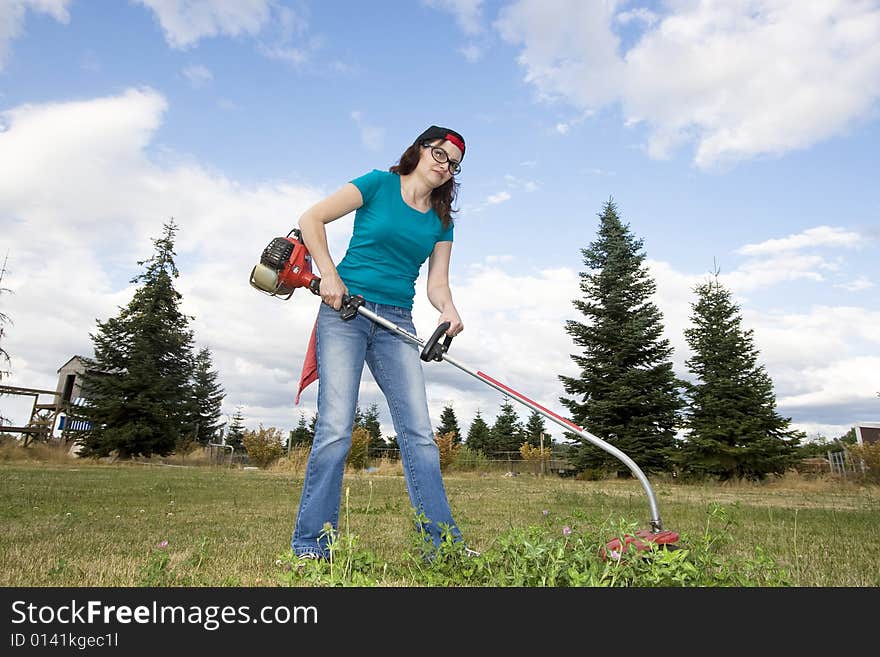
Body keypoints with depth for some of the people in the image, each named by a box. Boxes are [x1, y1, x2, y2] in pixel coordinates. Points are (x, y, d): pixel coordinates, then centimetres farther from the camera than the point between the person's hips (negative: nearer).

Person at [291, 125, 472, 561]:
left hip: (397, 324, 5)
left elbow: (437, 283, 7)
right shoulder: (379, 184, 3)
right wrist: (329, 274, -11)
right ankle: (311, 546, 1)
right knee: (336, 429, -10)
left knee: (419, 431, -2)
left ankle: (443, 543, 5)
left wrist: (448, 310, -14)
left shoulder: (441, 221, 15)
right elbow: (311, 219, 0)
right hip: (344, 311, -4)